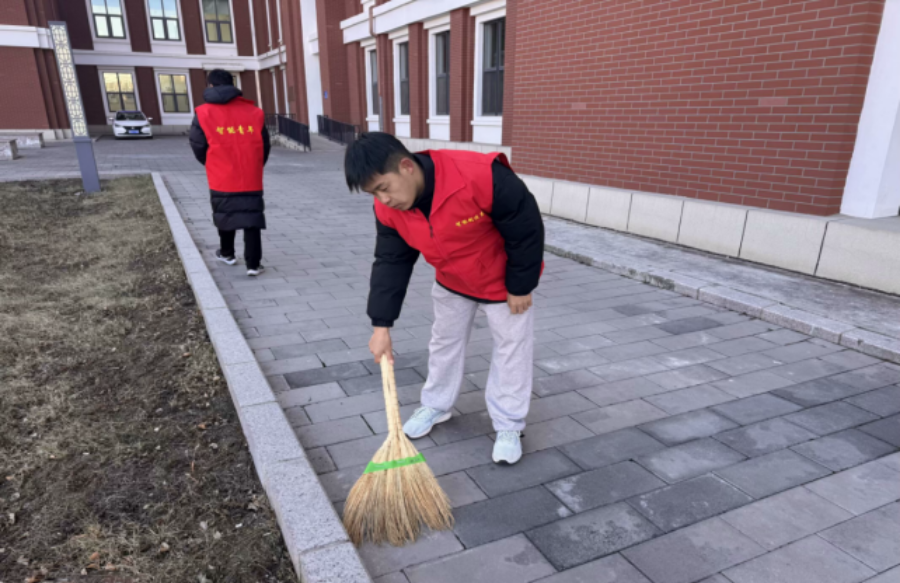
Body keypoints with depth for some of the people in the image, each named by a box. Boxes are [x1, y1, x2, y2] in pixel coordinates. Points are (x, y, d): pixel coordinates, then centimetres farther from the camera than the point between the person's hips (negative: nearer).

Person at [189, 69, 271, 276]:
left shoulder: (203, 114, -1)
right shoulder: (254, 112, 4)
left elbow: (198, 147, 4)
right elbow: (264, 146, 9)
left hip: (221, 180, 0)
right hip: (251, 179, 0)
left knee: (224, 215, 20)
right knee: (252, 219, 3)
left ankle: (227, 253, 36)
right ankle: (253, 264, -1)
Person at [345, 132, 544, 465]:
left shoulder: (480, 177, -39)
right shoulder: (389, 209, -21)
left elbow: (527, 228, -28)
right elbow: (391, 263, -11)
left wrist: (520, 286, -18)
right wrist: (382, 324, -14)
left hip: (504, 280, -4)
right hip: (452, 282, 5)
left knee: (511, 348, 6)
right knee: (445, 342, 18)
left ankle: (508, 426, 23)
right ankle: (436, 406, 40)